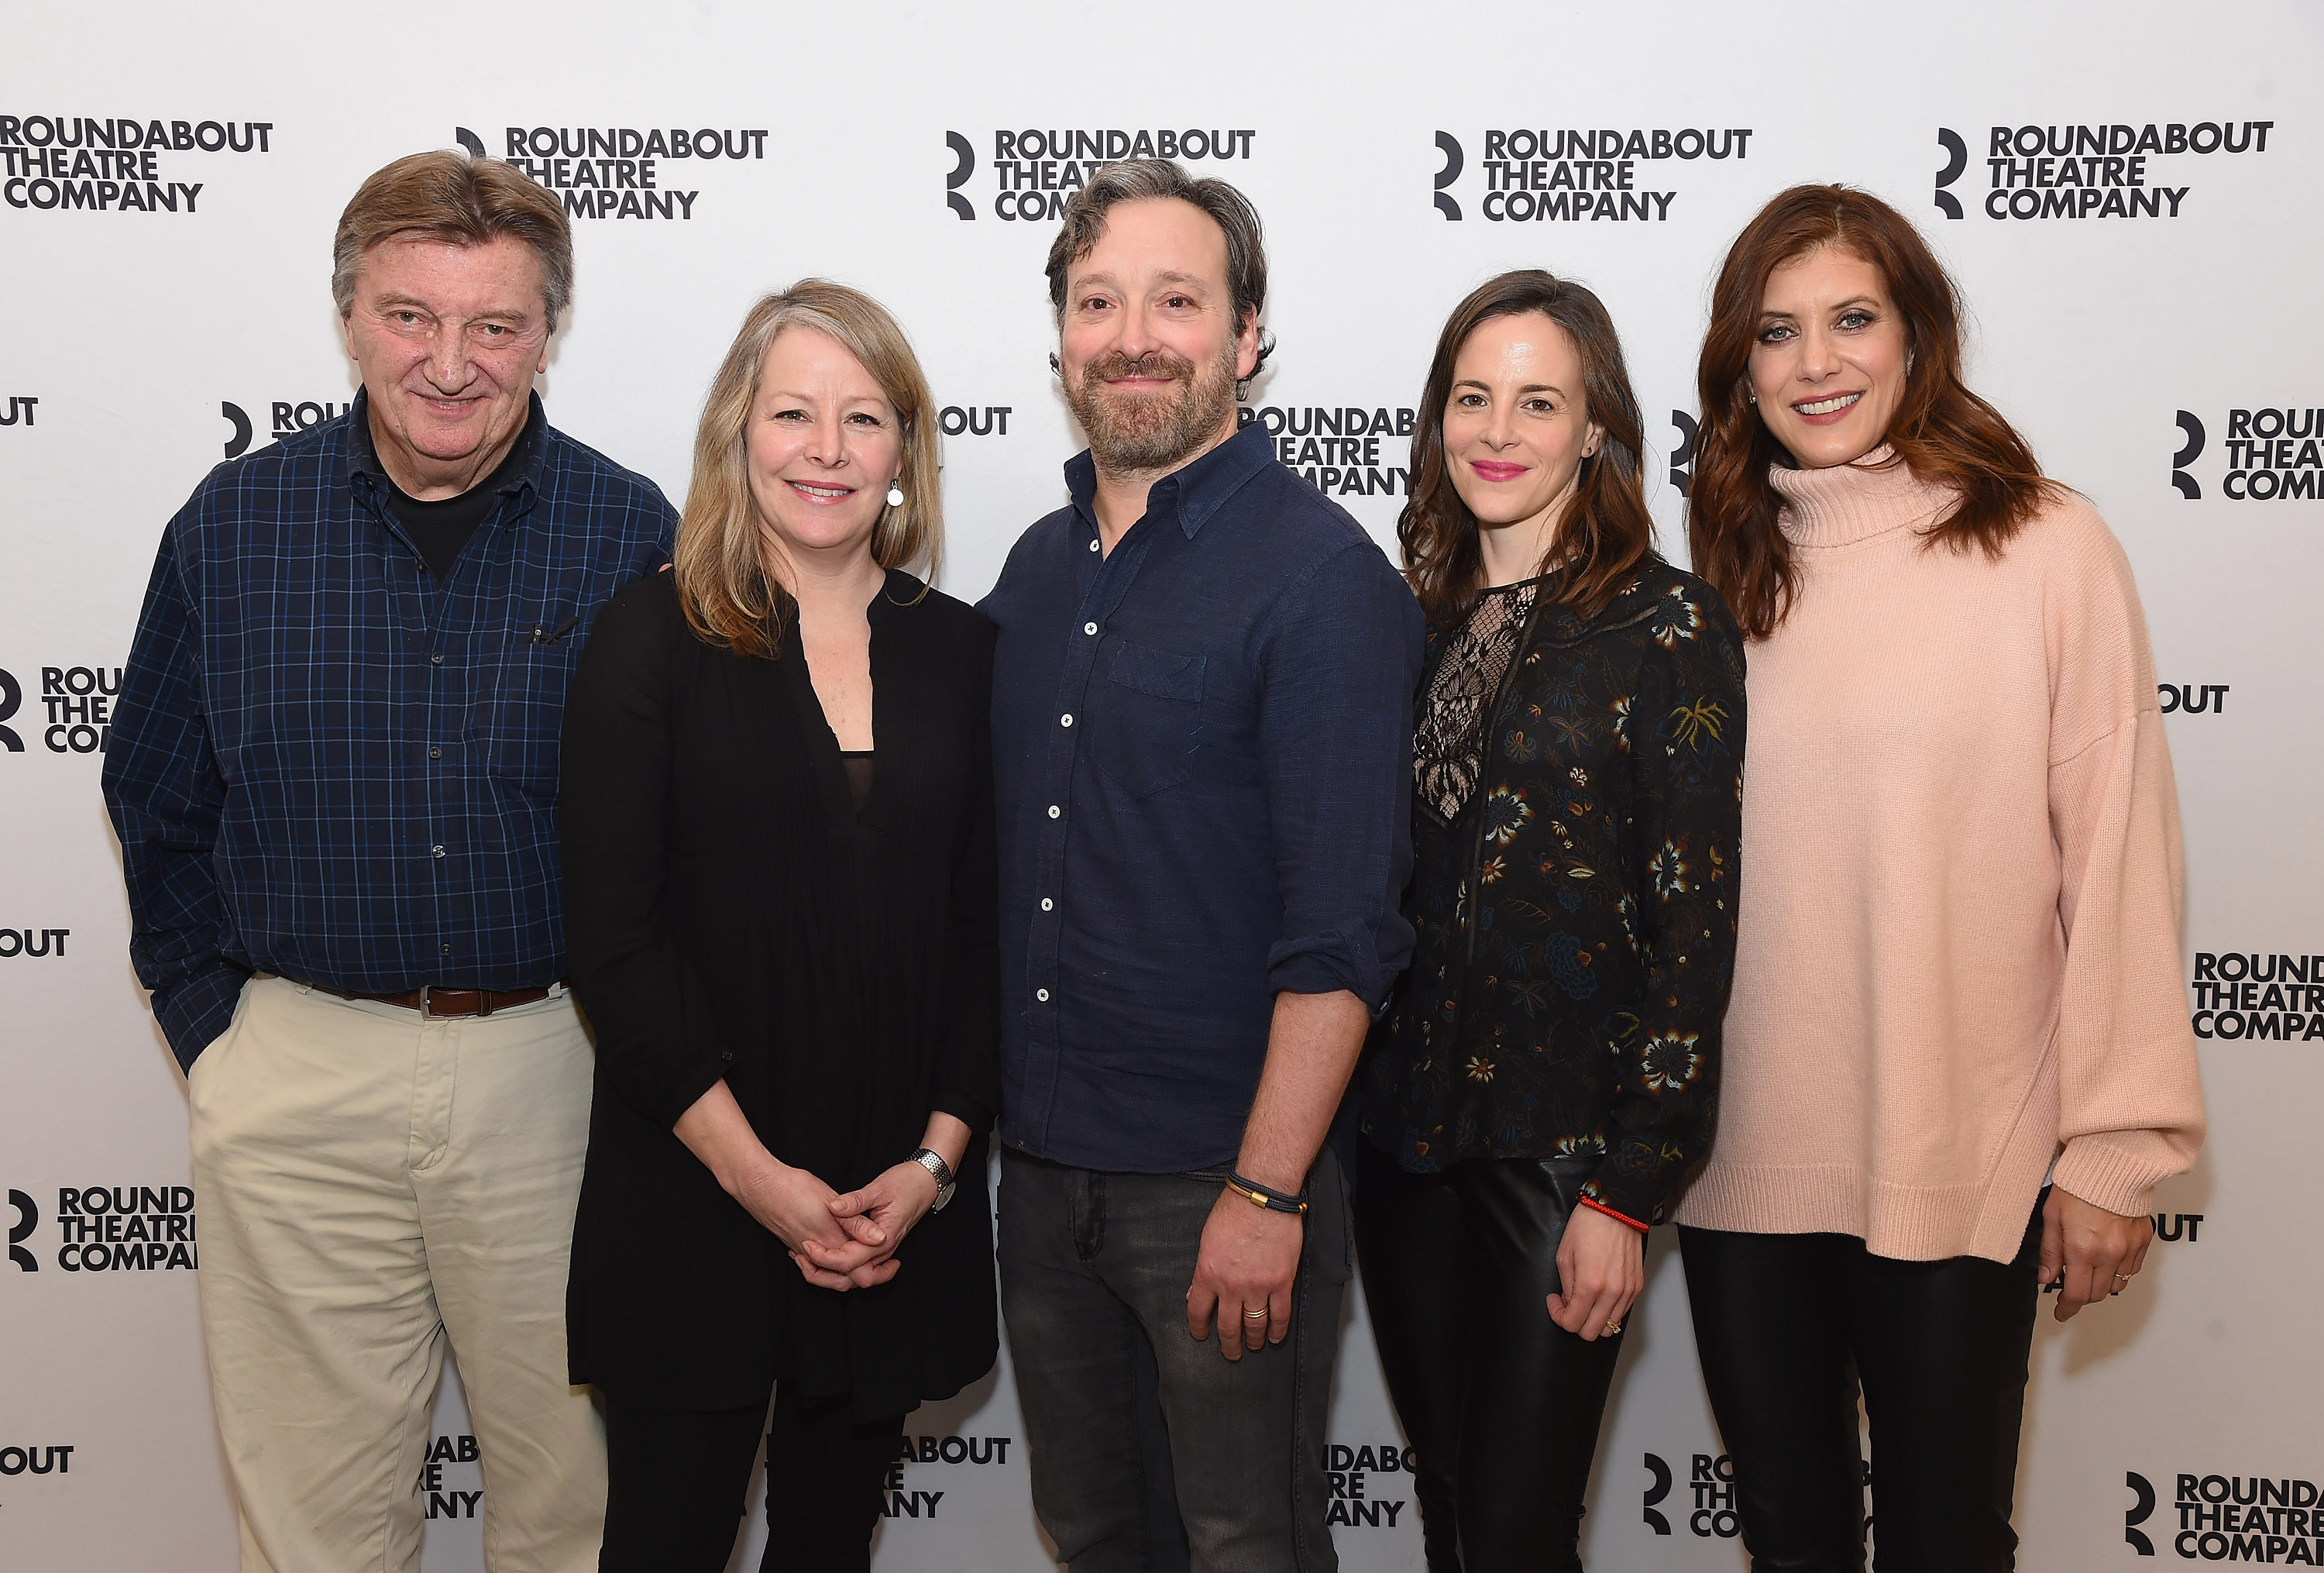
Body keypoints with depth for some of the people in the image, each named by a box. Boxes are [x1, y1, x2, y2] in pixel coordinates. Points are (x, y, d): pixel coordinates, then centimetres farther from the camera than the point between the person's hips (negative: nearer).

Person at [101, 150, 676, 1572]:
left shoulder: (635, 537, -4)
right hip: (298, 1078, 1)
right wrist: (210, 1024, 5)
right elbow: (157, 799, 11)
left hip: (555, 1070, -1)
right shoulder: (233, 524, 1)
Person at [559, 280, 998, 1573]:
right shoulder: (655, 636, -3)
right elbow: (614, 934, -8)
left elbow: (986, 926, 5)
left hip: (904, 1211, 3)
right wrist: (753, 1172, -13)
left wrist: (940, 1153, -5)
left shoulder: (959, 651, 5)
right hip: (690, 1201, -3)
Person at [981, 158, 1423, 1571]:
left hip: (1221, 1179, -6)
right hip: (1042, 1162, 7)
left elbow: (1342, 925, -17)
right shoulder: (1041, 565, 9)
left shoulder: (1322, 575, -13)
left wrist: (1266, 1192, -19)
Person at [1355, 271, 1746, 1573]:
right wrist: (1352, 1112, 8)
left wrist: (1628, 1191, -13)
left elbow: (1694, 919, -10)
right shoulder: (1421, 619, 9)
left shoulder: (1669, 625, -7)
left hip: (1565, 1141, -5)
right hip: (1405, 1130, 5)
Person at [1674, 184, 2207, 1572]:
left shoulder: (2045, 549, -7)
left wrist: (2117, 1145, -7)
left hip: (1961, 1168, -3)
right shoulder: (1724, 572, 5)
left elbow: (2120, 860, -7)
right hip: (1740, 1159, 4)